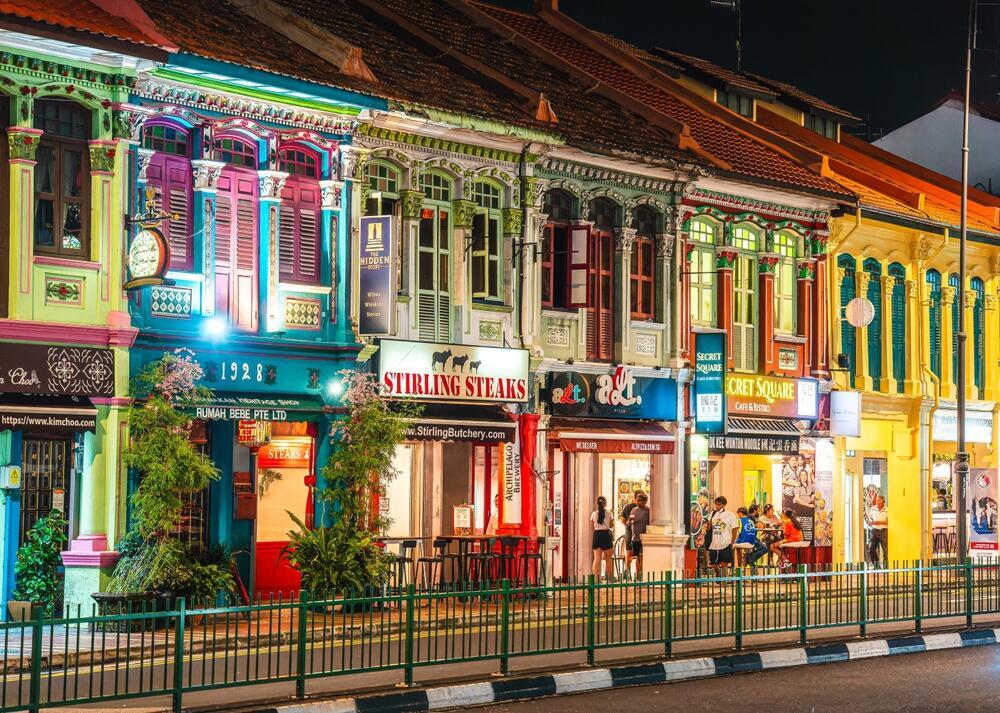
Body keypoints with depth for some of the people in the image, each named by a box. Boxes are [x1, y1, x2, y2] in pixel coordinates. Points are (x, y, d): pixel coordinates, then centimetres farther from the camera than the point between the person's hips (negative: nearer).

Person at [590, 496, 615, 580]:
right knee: (608, 559, 10)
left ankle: (596, 578, -10)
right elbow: (611, 525, 3)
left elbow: (592, 526, 6)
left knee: (597, 559, 0)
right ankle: (609, 577, 18)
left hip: (597, 534, 2)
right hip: (606, 534, -1)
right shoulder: (609, 513, -4)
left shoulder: (594, 513, 2)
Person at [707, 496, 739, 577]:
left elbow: (734, 530, -1)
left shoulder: (730, 515, -2)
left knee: (723, 564, -6)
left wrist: (731, 543, -6)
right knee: (713, 565, 8)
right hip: (714, 545, 4)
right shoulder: (713, 513, 9)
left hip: (725, 545, -4)